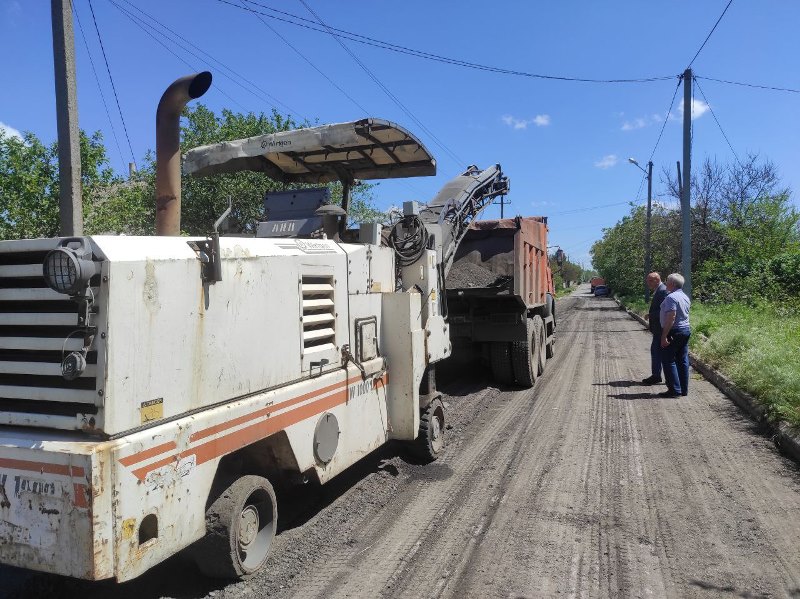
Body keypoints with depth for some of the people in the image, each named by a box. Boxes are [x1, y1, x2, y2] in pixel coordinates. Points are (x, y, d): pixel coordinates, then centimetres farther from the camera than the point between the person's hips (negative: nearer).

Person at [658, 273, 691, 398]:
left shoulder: (671, 297, -17)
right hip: (686, 330, 9)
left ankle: (674, 389, -4)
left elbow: (671, 318, -24)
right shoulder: (685, 297, 12)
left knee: (668, 360, -3)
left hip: (674, 332, -9)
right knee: (683, 360, 11)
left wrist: (664, 336, -23)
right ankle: (684, 389, 15)